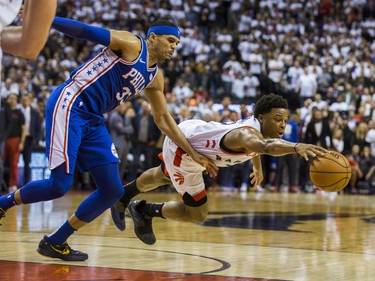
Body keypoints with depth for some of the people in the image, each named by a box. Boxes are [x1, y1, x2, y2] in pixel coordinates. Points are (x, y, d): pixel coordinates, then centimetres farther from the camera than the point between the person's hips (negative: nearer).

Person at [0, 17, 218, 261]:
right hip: (69, 105, -9)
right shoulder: (132, 44, -5)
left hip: (93, 120, 9)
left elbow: (163, 119, 25)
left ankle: (55, 242, 11)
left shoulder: (155, 78, 18)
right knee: (59, 185, -15)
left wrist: (193, 153, 23)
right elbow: (87, 32, -11)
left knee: (112, 191, 1)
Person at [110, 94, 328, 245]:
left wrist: (258, 168, 28)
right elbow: (266, 147, -67)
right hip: (182, 149, -9)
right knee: (197, 214, -3)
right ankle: (144, 211, 18)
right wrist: (296, 147, -83)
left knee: (163, 177, 37)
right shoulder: (246, 133, -41)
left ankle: (123, 197, 62)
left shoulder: (258, 125, -12)